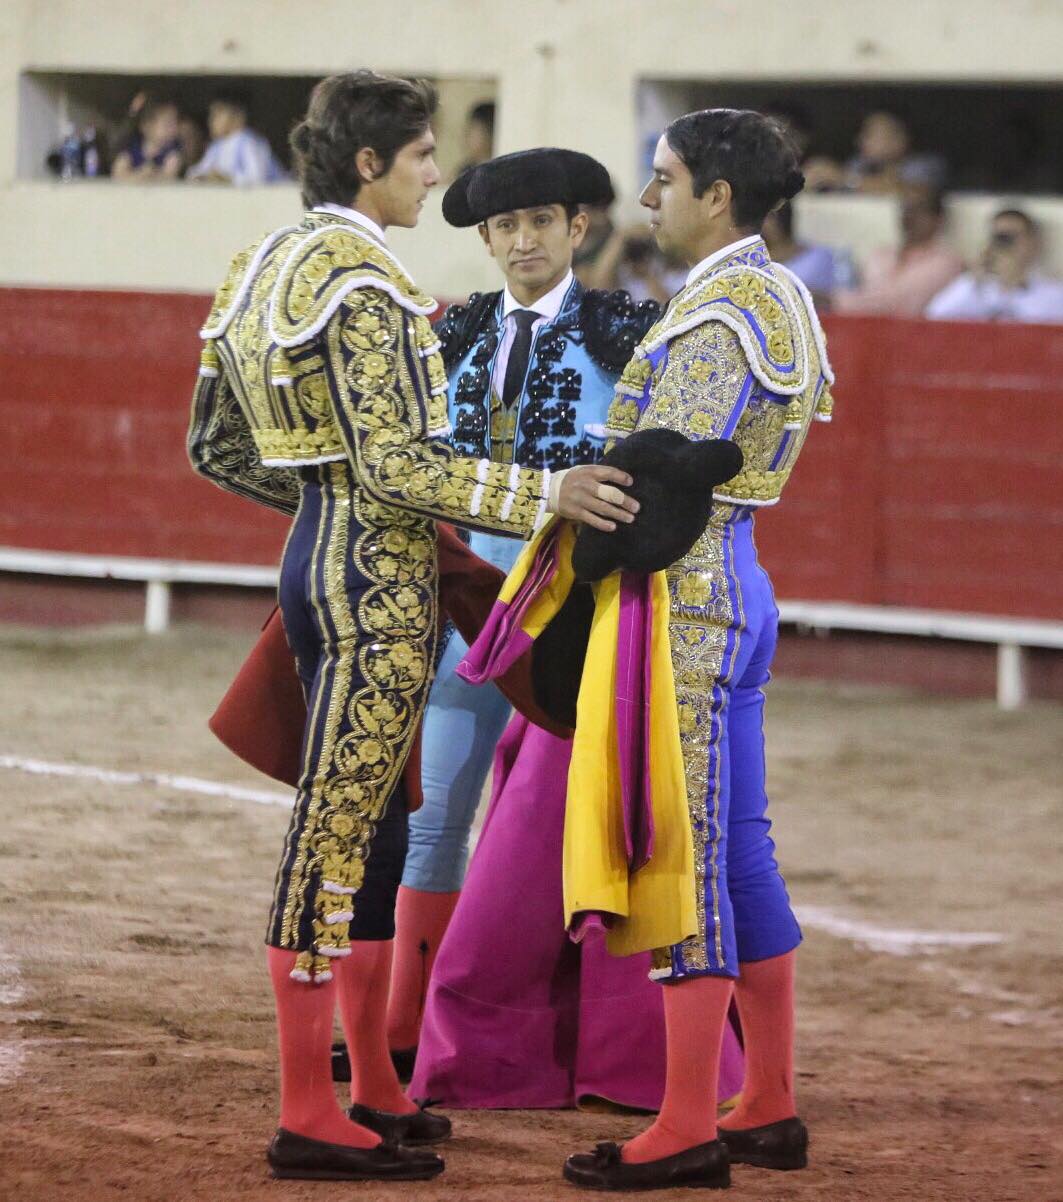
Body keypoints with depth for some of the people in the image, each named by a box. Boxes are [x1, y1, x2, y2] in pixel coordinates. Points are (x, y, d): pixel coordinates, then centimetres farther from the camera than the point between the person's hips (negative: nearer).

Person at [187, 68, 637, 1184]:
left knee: (371, 831, 17)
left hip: (324, 557, 10)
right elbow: (394, 468, -22)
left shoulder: (267, 264, 13)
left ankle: (373, 1092, 26)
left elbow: (217, 445, 17)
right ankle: (309, 1120, -3)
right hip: (374, 580, -10)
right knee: (335, 833, -6)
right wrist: (543, 495, -18)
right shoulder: (361, 285, -17)